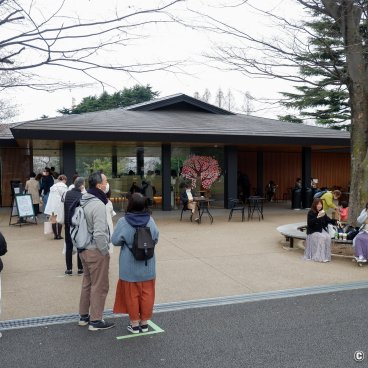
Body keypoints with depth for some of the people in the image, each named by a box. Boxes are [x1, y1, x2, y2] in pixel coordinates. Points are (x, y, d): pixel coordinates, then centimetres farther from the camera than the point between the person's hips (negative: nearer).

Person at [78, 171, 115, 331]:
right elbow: (99, 233, -28)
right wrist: (105, 251, -14)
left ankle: (83, 316, 34)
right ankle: (95, 321, 16)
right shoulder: (98, 205, -24)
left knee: (87, 283, 21)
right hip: (96, 252, -9)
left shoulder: (84, 201, 5)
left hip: (84, 250, 9)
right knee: (99, 286, 5)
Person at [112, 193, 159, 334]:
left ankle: (135, 323, 22)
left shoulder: (123, 222, -16)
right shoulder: (150, 221, -9)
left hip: (130, 267, -2)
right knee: (147, 294, 14)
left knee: (132, 295, 12)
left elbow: (115, 241, -8)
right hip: (147, 266, 2)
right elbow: (156, 239, 1)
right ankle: (145, 322, 25)